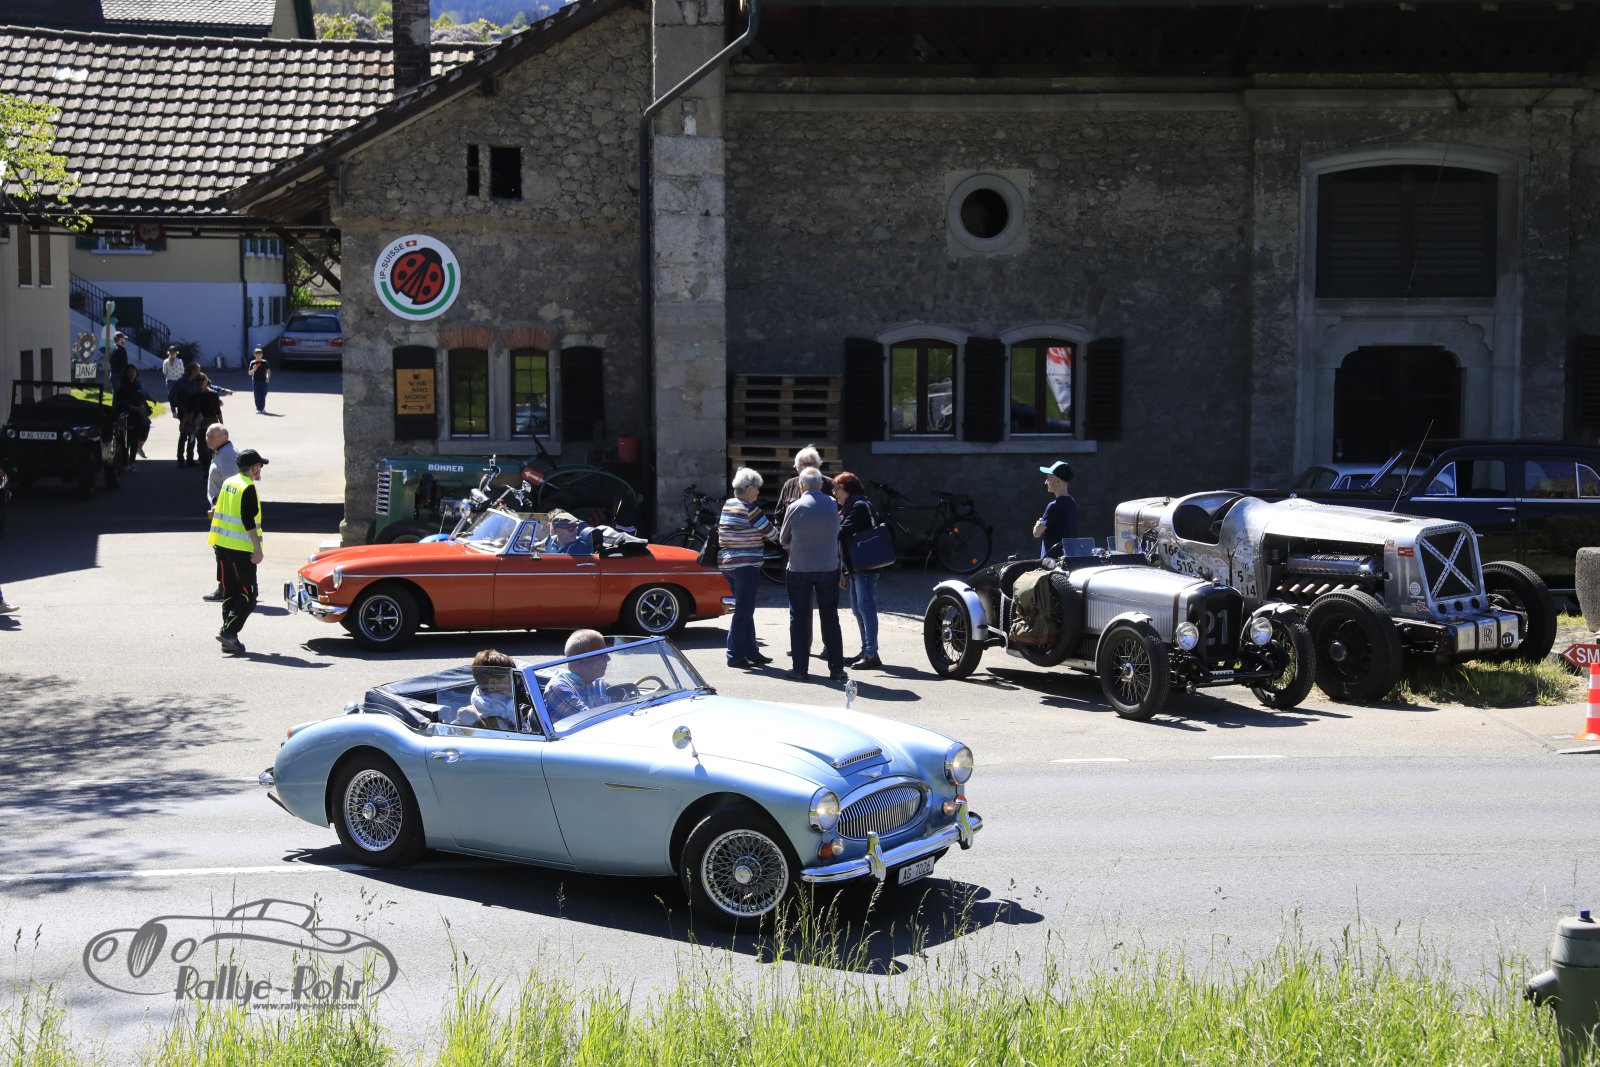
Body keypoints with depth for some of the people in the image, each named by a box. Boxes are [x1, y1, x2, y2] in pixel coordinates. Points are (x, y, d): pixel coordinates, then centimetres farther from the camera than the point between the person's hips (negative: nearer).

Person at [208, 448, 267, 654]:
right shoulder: (248, 488, -14)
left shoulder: (228, 483, 11)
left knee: (230, 592, 13)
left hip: (221, 543, 9)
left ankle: (229, 638, 12)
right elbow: (248, 520, -20)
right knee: (248, 595, -4)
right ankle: (228, 631, -16)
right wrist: (257, 548, -19)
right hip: (241, 548, -9)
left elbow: (218, 509, 20)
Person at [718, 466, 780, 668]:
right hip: (746, 565, -9)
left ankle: (751, 652, 22)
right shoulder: (749, 509, -14)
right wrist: (779, 532, 14)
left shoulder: (727, 505, 10)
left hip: (727, 563, 9)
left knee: (744, 610, 16)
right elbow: (771, 533, -9)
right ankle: (735, 655, -3)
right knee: (743, 611, -4)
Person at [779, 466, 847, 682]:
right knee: (830, 618, 9)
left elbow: (784, 540, 2)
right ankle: (836, 668, 9)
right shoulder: (832, 506, -3)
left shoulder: (795, 508, -9)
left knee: (799, 618, 7)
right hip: (828, 567, 2)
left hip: (799, 569, -2)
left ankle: (800, 668, 6)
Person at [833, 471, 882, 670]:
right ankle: (866, 650, 20)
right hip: (855, 568, 10)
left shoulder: (859, 506, -12)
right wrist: (844, 571, 20)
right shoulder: (847, 508, 20)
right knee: (858, 608, 14)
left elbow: (844, 532, -21)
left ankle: (871, 654, -10)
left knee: (866, 607, -10)